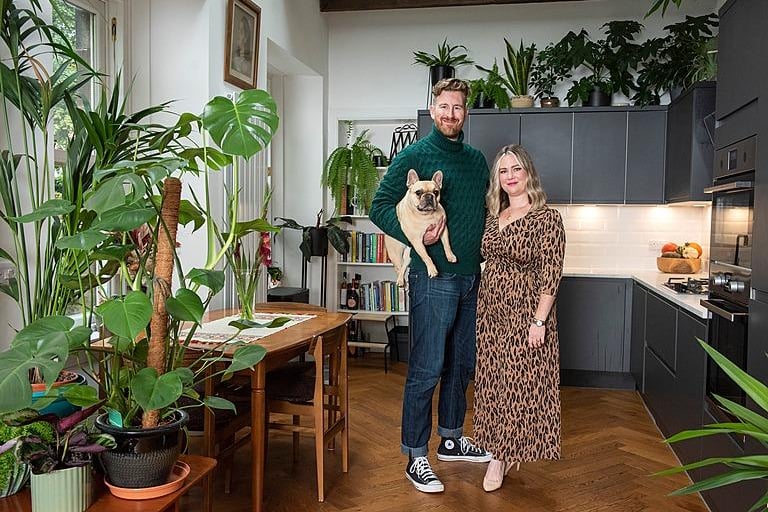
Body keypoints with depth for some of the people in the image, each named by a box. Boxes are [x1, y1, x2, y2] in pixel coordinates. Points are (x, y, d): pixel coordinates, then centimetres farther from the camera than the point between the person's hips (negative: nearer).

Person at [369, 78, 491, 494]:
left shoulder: (476, 159, 13)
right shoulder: (414, 156, -6)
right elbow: (380, 207, -9)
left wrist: (487, 249, 5)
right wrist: (415, 235, -21)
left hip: (471, 277, 7)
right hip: (433, 277, -7)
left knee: (462, 363, 17)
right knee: (427, 369, -2)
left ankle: (451, 439, 34)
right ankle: (416, 456, 12)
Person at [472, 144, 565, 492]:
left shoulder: (546, 218, -10)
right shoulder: (494, 216, 9)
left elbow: (551, 275, -14)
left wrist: (539, 321, -18)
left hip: (524, 311, -6)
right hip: (490, 310, 7)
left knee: (519, 382, 2)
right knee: (493, 380, 12)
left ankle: (503, 454, 17)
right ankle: (502, 450, 27)